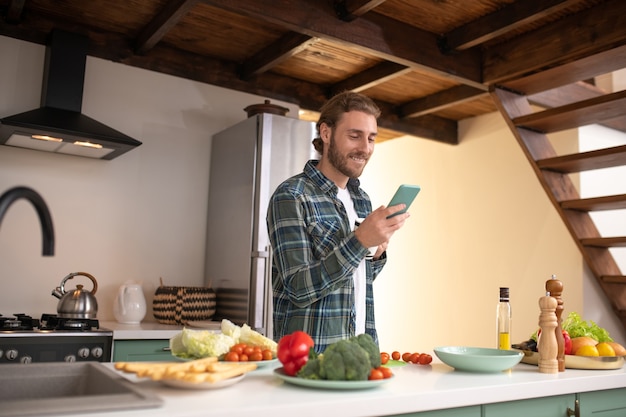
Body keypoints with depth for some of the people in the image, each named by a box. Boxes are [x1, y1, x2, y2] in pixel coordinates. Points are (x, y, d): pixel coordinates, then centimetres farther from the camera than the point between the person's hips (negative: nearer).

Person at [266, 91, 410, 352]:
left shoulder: (362, 200, 8)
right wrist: (360, 241, -25)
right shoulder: (290, 196, -12)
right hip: (309, 353, -6)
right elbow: (299, 289, -18)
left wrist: (377, 254, -4)